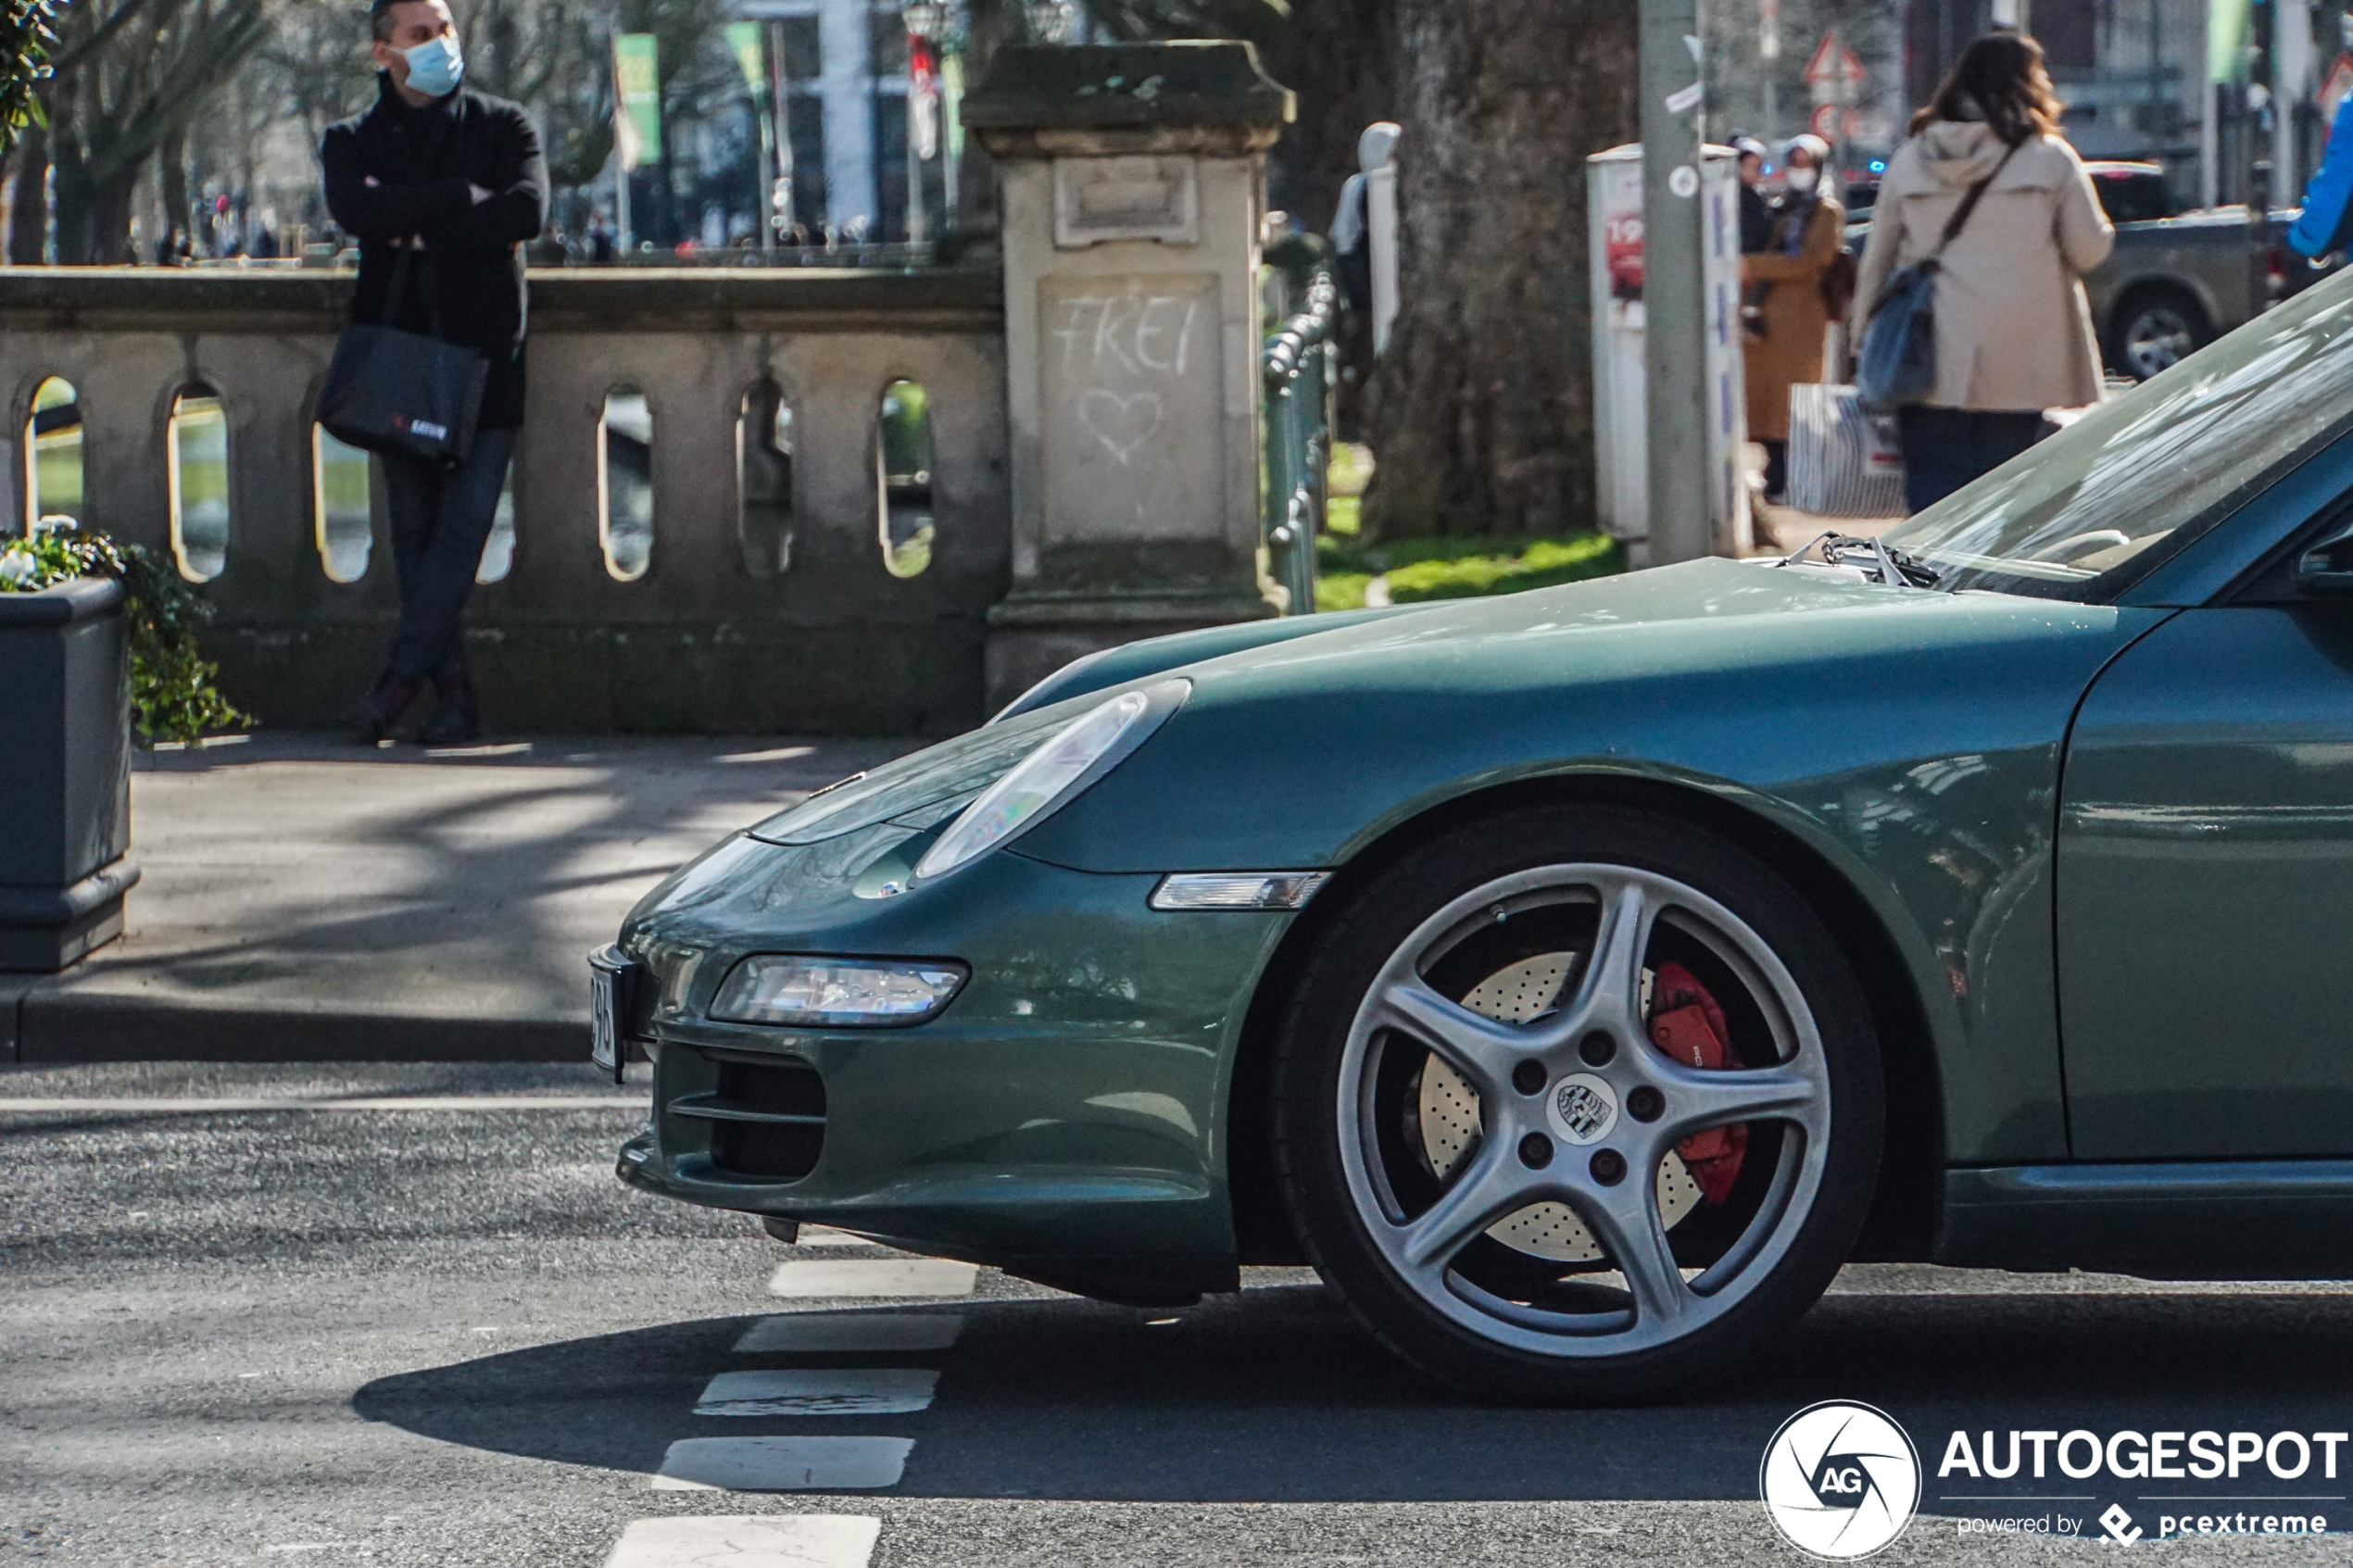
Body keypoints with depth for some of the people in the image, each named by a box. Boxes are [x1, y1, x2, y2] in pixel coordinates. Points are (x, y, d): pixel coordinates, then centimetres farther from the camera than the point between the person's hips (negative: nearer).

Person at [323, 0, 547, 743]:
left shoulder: (502, 127, 9)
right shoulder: (354, 142, 11)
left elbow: (527, 211, -10)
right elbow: (355, 210, -11)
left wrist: (420, 229, -9)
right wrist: (461, 199, -12)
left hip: (485, 351, -2)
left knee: (465, 521, -13)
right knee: (414, 532, 0)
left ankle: (403, 673, -11)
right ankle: (452, 688, 1)